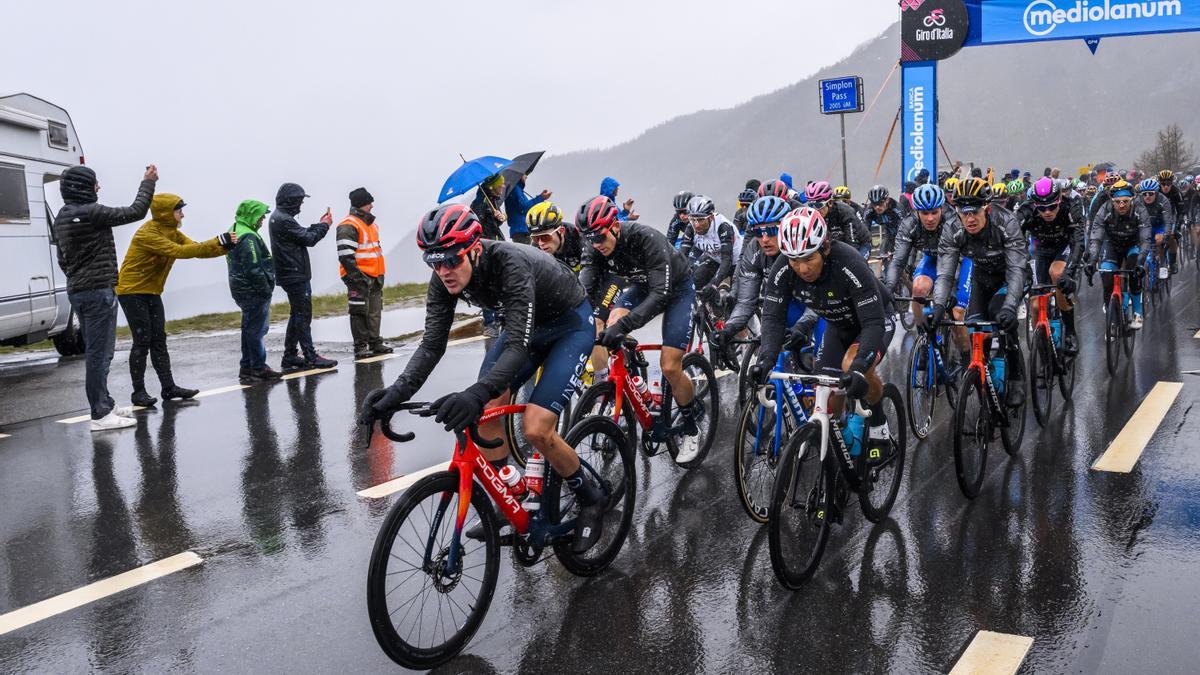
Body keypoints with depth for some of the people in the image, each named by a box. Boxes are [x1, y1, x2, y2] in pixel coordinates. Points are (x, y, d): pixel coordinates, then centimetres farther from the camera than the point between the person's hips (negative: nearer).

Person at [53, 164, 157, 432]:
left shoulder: (61, 217, 13)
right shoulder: (92, 213, -16)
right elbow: (136, 211, -11)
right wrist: (148, 182, 0)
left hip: (77, 290, 10)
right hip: (98, 291, -10)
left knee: (96, 351, 16)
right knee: (99, 352, -7)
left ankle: (105, 405, 24)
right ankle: (100, 415, -5)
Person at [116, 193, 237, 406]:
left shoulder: (172, 232, 7)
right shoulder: (147, 234, -21)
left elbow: (195, 249, -1)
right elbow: (179, 251, -29)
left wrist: (224, 247, -17)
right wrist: (217, 242, -28)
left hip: (152, 293, 8)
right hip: (132, 292, -8)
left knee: (159, 340, 7)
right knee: (142, 341, -9)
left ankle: (169, 387, 8)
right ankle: (138, 392, -3)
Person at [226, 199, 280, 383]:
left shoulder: (234, 231, 14)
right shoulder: (248, 237, -20)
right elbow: (254, 268, -24)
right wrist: (266, 289, -16)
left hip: (242, 290, 11)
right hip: (254, 291, -11)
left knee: (249, 328, 16)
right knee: (257, 329, -4)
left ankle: (247, 367, 23)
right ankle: (258, 368, 2)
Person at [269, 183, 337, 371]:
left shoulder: (277, 217, 15)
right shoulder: (284, 220, -17)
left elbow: (304, 234, 17)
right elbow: (309, 239, -15)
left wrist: (319, 224, 10)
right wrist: (325, 225, -1)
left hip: (291, 275, 10)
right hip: (296, 276, -10)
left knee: (297, 315, 14)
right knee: (303, 315, -6)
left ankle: (290, 357, 17)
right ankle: (311, 357, -3)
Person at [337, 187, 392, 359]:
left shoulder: (371, 224, 17)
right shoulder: (348, 226, -14)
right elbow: (345, 255, -20)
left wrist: (380, 275, 22)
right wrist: (357, 276, -21)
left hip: (374, 278, 9)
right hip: (358, 278, -9)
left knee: (375, 312, 13)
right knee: (360, 312, -5)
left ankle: (375, 343, 22)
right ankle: (360, 347, 0)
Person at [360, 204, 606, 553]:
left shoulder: (510, 264, -38)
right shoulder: (445, 279, -18)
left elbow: (518, 346, -44)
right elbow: (432, 344, -18)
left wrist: (477, 393, -60)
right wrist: (397, 392, -35)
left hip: (571, 324, -7)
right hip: (528, 325, 7)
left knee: (535, 428, -18)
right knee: (486, 410, -7)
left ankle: (591, 500, 5)